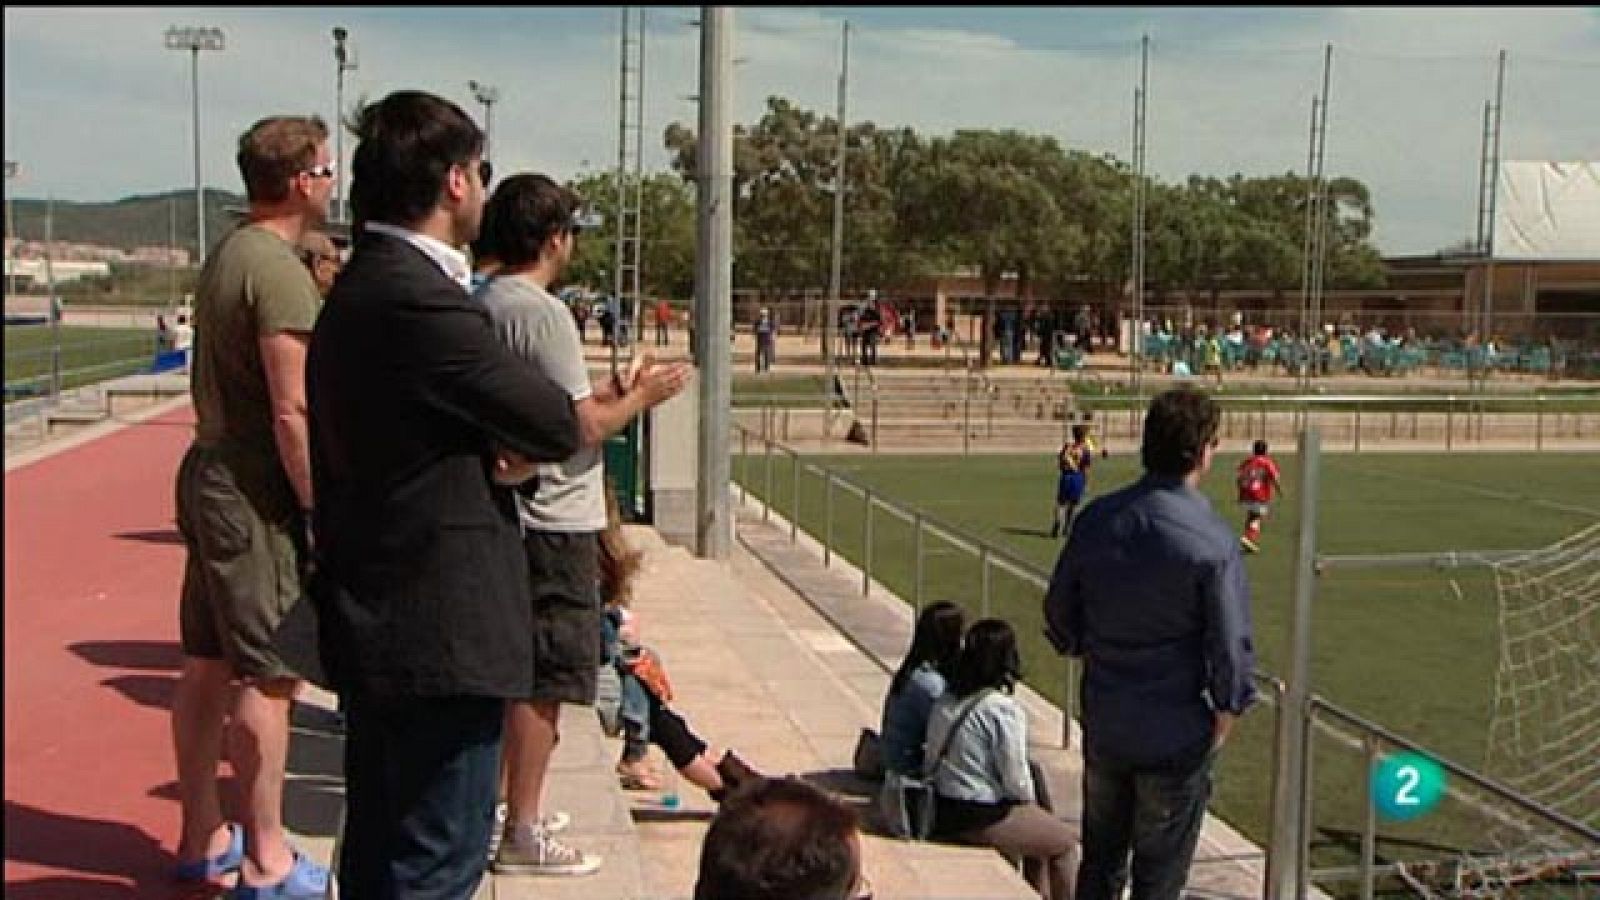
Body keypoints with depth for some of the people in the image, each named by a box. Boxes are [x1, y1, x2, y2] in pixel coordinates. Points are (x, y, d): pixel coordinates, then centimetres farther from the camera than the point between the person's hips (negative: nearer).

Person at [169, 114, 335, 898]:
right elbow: (292, 412, -22)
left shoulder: (226, 256, 13)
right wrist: (325, 510, -18)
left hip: (211, 474, 10)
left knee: (208, 663, 15)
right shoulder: (279, 270, -18)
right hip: (257, 492, -10)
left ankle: (202, 836, 27)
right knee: (267, 675, -2)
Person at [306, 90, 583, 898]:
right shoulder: (420, 300, -21)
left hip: (376, 624, 10)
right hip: (441, 633, -10)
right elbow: (559, 426, -16)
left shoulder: (361, 287, 12)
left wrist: (500, 449, -6)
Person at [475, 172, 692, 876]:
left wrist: (612, 390, 15)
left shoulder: (482, 305, 10)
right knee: (542, 682, -1)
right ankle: (522, 835, 6)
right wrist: (641, 398, -4)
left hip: (505, 514, 10)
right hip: (554, 524, -10)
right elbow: (585, 427, -20)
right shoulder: (542, 313, -18)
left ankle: (499, 804, 31)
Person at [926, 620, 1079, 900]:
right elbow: (1016, 781, -15)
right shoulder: (1005, 709, -18)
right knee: (1067, 841, 11)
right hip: (981, 820, -8)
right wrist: (1032, 804, 8)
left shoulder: (944, 703, 5)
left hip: (942, 813, 8)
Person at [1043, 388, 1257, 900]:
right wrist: (1224, 716, 1)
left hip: (1103, 726, 5)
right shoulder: (1212, 542, -20)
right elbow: (1230, 646, -15)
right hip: (1176, 737, -4)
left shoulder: (1097, 518, -5)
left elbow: (1059, 613, 5)